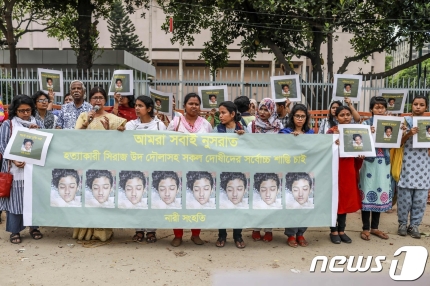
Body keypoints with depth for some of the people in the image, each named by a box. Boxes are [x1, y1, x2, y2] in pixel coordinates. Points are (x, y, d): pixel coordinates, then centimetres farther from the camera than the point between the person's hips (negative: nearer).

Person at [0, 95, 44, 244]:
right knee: (15, 198, 2)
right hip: (15, 168, -2)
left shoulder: (38, 123, 10)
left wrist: (37, 132, -10)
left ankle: (34, 227, 21)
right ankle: (15, 230, 13)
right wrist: (13, 161, -16)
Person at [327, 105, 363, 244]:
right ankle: (333, 231, 13)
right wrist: (335, 145, -31)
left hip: (349, 169, 5)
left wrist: (361, 156, -3)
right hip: (336, 168, -5)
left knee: (346, 198, 10)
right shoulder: (332, 131, -6)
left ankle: (341, 230, 22)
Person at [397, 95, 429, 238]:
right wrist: (409, 134, -21)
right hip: (406, 163, -3)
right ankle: (402, 223, 17)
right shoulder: (404, 121, 0)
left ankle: (414, 225, 18)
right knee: (404, 197, 2)